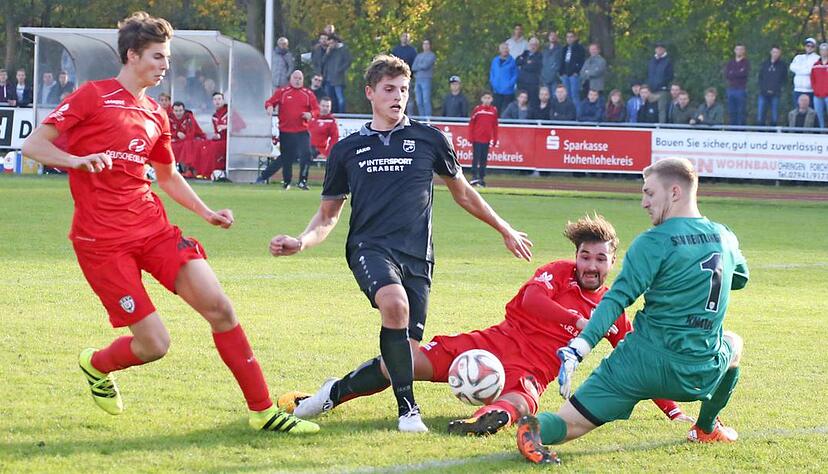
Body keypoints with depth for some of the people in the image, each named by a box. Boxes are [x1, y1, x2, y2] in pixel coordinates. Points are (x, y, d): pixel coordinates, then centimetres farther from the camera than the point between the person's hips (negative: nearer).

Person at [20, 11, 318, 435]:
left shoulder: (155, 117, 15)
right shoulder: (92, 97, -5)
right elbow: (32, 145, -7)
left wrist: (207, 213, 16)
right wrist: (77, 160, -24)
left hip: (153, 227, 6)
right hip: (102, 241, -6)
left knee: (219, 307, -10)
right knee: (154, 344, -9)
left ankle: (263, 411, -3)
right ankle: (96, 365, 26)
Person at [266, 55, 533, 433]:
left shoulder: (429, 140, 10)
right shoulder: (346, 150, 12)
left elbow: (462, 192, 24)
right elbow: (328, 215, 18)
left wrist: (505, 230, 29)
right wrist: (301, 243, -2)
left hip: (417, 257, 2)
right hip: (370, 247, -1)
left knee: (404, 357, -9)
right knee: (395, 303, -36)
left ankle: (335, 392, 19)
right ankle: (407, 408, -25)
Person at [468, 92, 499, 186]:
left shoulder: (494, 110, 6)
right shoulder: (477, 109, 0)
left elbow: (495, 126, 10)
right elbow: (471, 124, 1)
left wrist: (495, 139, 9)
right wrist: (471, 137, -4)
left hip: (487, 139, 3)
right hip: (477, 139, -3)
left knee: (484, 160, 7)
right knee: (476, 158, -7)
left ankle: (482, 178, 13)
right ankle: (474, 177, -8)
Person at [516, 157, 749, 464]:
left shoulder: (653, 243, -10)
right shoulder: (725, 238, 7)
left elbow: (617, 299, -18)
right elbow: (740, 279, 30)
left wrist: (578, 349, -23)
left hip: (643, 361, -4)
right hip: (700, 374, 4)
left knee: (567, 425, -1)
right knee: (733, 344, 39)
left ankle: (536, 430, -35)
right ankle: (706, 428, 43)